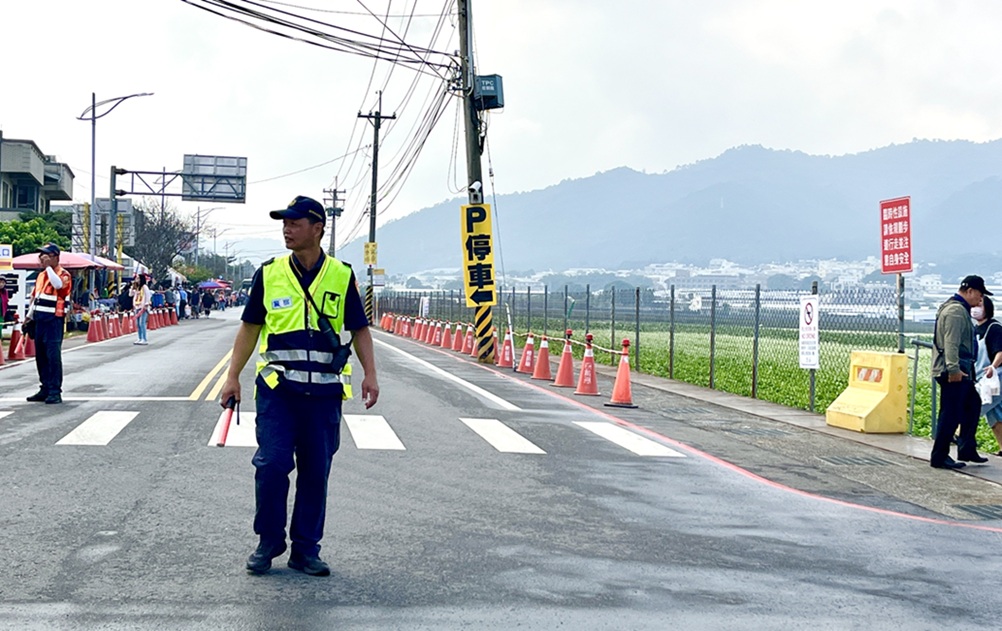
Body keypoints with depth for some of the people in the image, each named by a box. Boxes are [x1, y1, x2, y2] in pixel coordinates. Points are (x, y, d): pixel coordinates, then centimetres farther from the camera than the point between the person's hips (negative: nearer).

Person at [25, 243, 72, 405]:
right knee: (40, 355, 10)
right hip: (39, 319, 8)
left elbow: (58, 284, -30)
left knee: (53, 355, -9)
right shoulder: (41, 275, 17)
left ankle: (55, 391, -7)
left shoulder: (63, 274, -7)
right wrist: (30, 316, 20)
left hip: (54, 319, -8)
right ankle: (45, 388, 18)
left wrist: (48, 266, -22)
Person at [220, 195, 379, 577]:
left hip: (324, 391, 1)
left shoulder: (341, 276, 5)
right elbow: (250, 328, 10)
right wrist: (233, 377, 5)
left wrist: (370, 375, -3)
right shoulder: (269, 273, 5)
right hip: (277, 387, 0)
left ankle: (306, 550, 17)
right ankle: (268, 543, 12)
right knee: (271, 464, -6)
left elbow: (359, 330, 9)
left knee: (316, 472, 5)